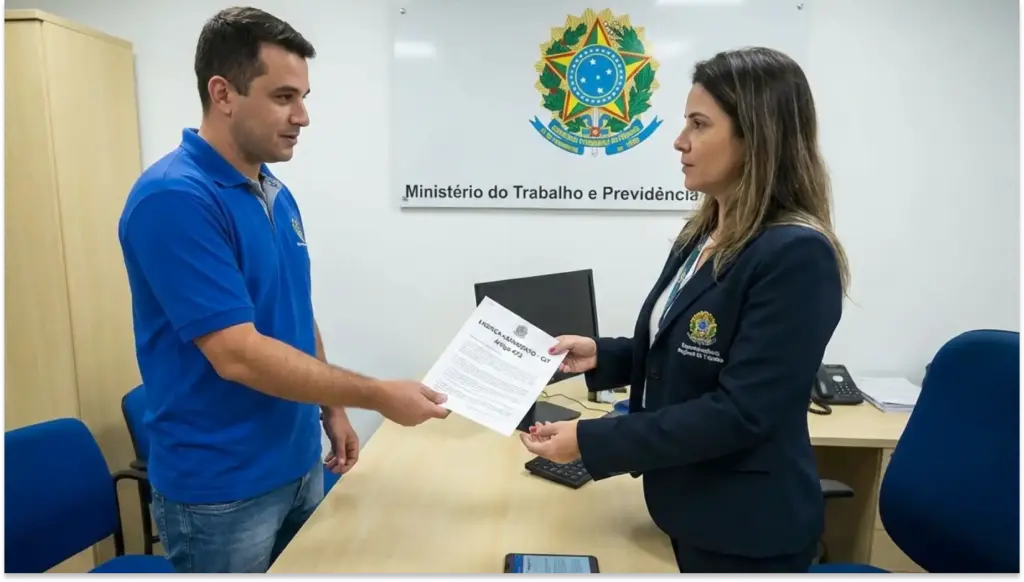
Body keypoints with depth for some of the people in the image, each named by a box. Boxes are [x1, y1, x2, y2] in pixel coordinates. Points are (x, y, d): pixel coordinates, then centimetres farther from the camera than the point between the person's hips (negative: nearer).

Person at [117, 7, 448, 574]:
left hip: (299, 464, 8)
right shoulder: (174, 198, -22)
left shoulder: (278, 195, 5)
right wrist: (379, 396, -21)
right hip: (221, 489, -7)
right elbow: (239, 355, -26)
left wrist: (331, 408, 12)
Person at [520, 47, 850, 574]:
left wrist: (590, 442, -26)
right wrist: (602, 356, -3)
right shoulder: (704, 234, 2)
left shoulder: (796, 255, -24)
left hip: (746, 528, -7)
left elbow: (740, 412, -26)